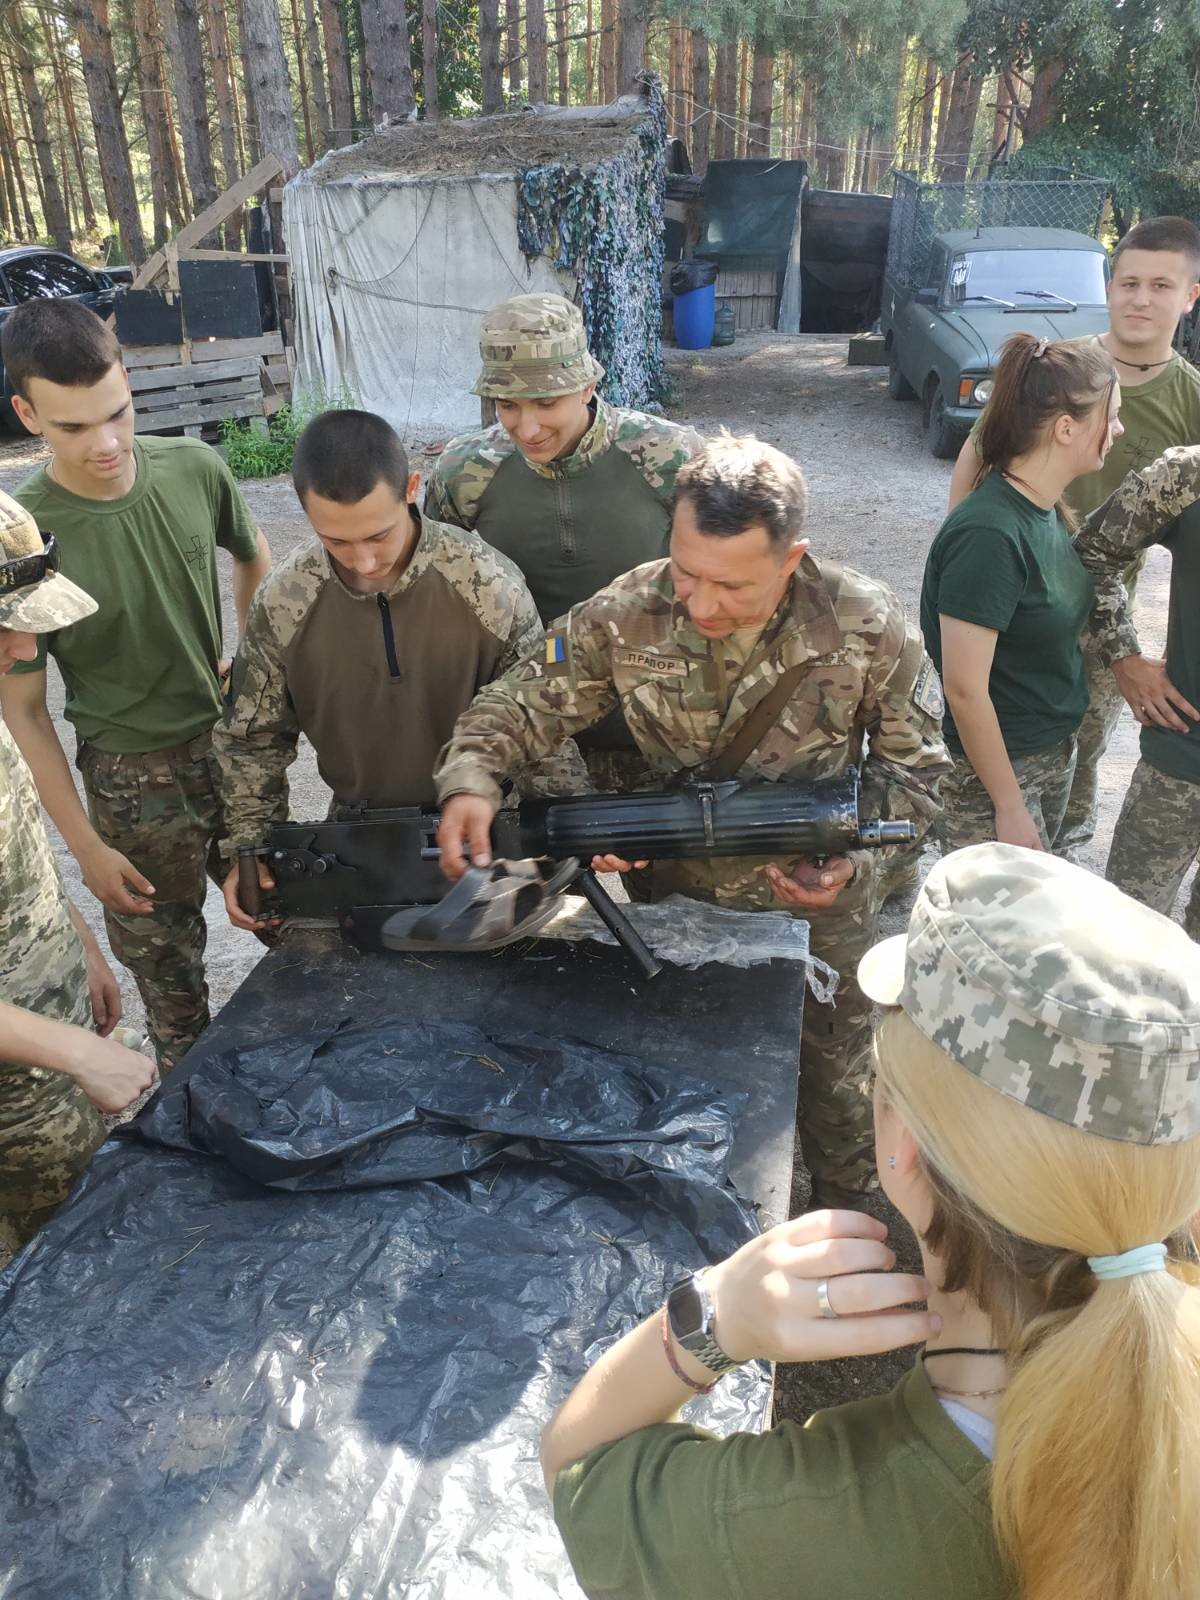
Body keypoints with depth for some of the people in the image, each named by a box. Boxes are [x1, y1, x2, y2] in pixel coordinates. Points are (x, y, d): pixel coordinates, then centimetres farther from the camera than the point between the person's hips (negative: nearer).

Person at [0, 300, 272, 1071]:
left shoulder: (193, 470, -11)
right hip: (132, 782, -3)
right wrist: (86, 846, -10)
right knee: (170, 980, 12)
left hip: (233, 747, 4)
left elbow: (254, 556, 13)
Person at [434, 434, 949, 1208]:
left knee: (836, 1090, 23)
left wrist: (850, 852, -26)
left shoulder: (867, 626, -23)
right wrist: (470, 781, -33)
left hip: (819, 906, -1)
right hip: (676, 898, 1)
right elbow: (524, 703, -13)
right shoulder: (627, 614, -22)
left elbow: (914, 766, -11)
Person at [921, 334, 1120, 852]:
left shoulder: (1047, 509, 2)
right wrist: (1009, 808, -19)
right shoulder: (989, 535, -26)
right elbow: (964, 688, -24)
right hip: (990, 771, -9)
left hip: (1052, 752, 9)